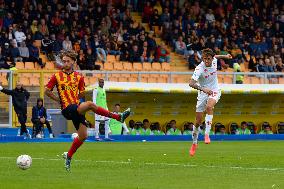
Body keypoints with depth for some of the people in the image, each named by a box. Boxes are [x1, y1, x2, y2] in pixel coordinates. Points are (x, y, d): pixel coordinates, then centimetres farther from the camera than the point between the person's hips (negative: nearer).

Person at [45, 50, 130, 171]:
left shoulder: (78, 77, 12)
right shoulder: (57, 76, 3)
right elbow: (47, 91, 7)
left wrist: (72, 98, 9)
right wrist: (59, 99, 1)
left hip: (77, 108, 6)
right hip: (67, 109, -6)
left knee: (83, 136, 3)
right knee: (90, 104, -31)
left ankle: (69, 156, 24)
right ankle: (118, 117, -29)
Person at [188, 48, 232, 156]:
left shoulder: (214, 61, -9)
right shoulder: (199, 69, -24)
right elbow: (191, 83, -38)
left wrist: (225, 56, 15)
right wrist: (203, 89, -51)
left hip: (214, 91, 2)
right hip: (203, 93, -1)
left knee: (209, 106, -33)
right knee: (198, 121, -1)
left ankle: (207, 134, -34)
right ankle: (194, 143, 21)